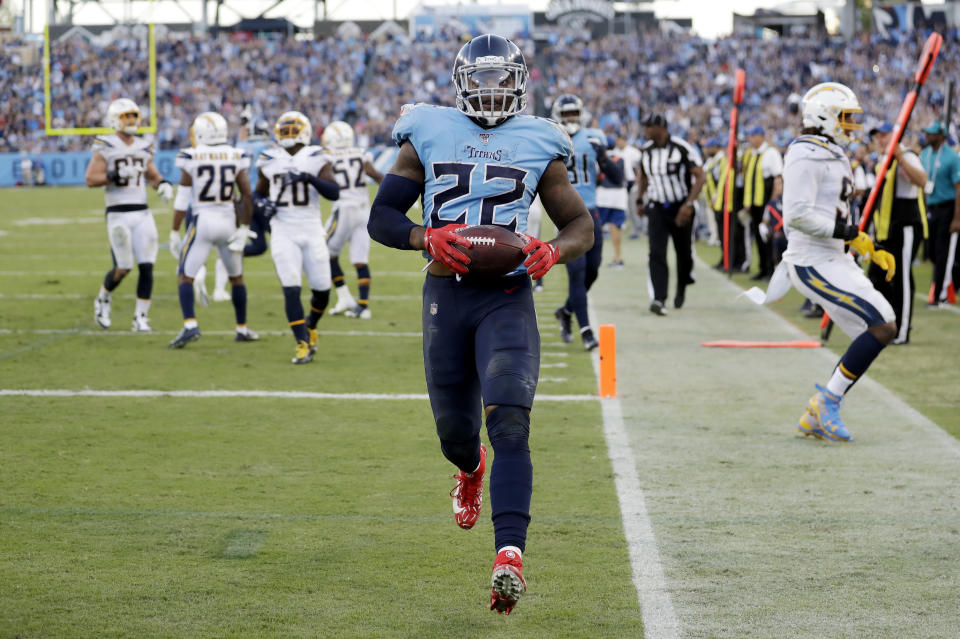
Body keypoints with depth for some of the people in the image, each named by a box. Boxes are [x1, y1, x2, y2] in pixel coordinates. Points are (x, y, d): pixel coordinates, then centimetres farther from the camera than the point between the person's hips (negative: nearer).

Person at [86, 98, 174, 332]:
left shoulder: (143, 148, 12)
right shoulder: (105, 147, -4)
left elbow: (153, 176, 23)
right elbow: (91, 179, -10)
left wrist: (162, 184, 1)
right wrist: (116, 175, -23)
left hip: (142, 214, 5)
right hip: (118, 214, -5)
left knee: (146, 267, -4)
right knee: (122, 268, -4)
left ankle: (140, 318, 3)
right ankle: (103, 300, 26)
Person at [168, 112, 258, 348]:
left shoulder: (192, 158, -9)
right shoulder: (235, 157, 0)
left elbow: (183, 199, -7)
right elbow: (246, 195, -1)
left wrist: (174, 232, 0)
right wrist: (244, 228, 5)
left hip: (202, 221, -3)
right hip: (229, 221, 3)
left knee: (185, 276, 4)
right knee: (236, 277, 20)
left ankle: (190, 326, -14)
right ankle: (242, 329, 26)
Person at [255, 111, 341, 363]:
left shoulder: (317, 159, -2)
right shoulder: (270, 162, 6)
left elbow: (334, 193, -13)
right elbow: (259, 193, 19)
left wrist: (309, 177, -26)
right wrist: (263, 203, -4)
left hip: (312, 232, 0)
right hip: (283, 233, 0)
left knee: (322, 289, 3)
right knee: (291, 288, -12)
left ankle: (311, 326, 34)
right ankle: (302, 343, -6)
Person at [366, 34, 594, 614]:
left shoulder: (538, 145, 7)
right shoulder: (428, 136, 6)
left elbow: (581, 224, 12)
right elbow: (381, 218, 6)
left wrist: (553, 251, -11)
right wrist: (428, 238, -15)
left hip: (508, 298, -2)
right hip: (446, 294, 2)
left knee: (510, 423, -19)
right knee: (454, 426, 14)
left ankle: (510, 556, -28)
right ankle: (471, 469, 53)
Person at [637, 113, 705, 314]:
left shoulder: (682, 148, -16)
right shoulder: (646, 150, 1)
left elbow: (700, 177, -16)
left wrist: (688, 204, -24)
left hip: (680, 208, -3)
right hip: (657, 208, 3)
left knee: (684, 253, 11)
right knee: (657, 253, -13)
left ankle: (681, 289, 38)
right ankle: (659, 299, -20)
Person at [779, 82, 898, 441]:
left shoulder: (834, 157, 19)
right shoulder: (806, 156, -13)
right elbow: (797, 214, -23)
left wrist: (872, 249, 15)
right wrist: (847, 233, -20)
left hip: (834, 260, 10)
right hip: (813, 264, -10)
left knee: (879, 329, 6)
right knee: (881, 328, -17)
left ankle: (816, 419, 12)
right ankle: (827, 402, -7)